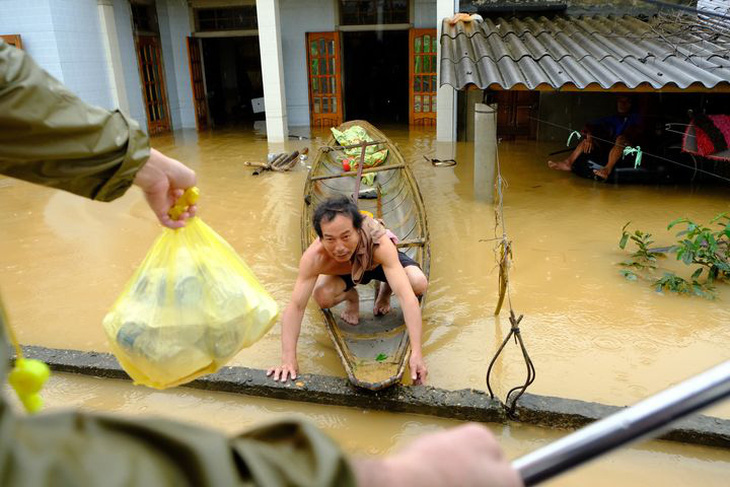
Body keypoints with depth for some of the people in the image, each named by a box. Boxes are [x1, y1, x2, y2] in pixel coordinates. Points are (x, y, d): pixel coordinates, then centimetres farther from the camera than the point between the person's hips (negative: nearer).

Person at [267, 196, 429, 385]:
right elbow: (296, 306, -37)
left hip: (379, 261, 0)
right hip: (344, 272, 1)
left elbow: (406, 296, -50)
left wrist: (416, 352, -56)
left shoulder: (380, 243, -45)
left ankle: (385, 291, 9)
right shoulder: (314, 258, -40)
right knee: (322, 297, -30)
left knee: (419, 284, -29)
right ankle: (351, 297, 9)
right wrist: (288, 360, -46)